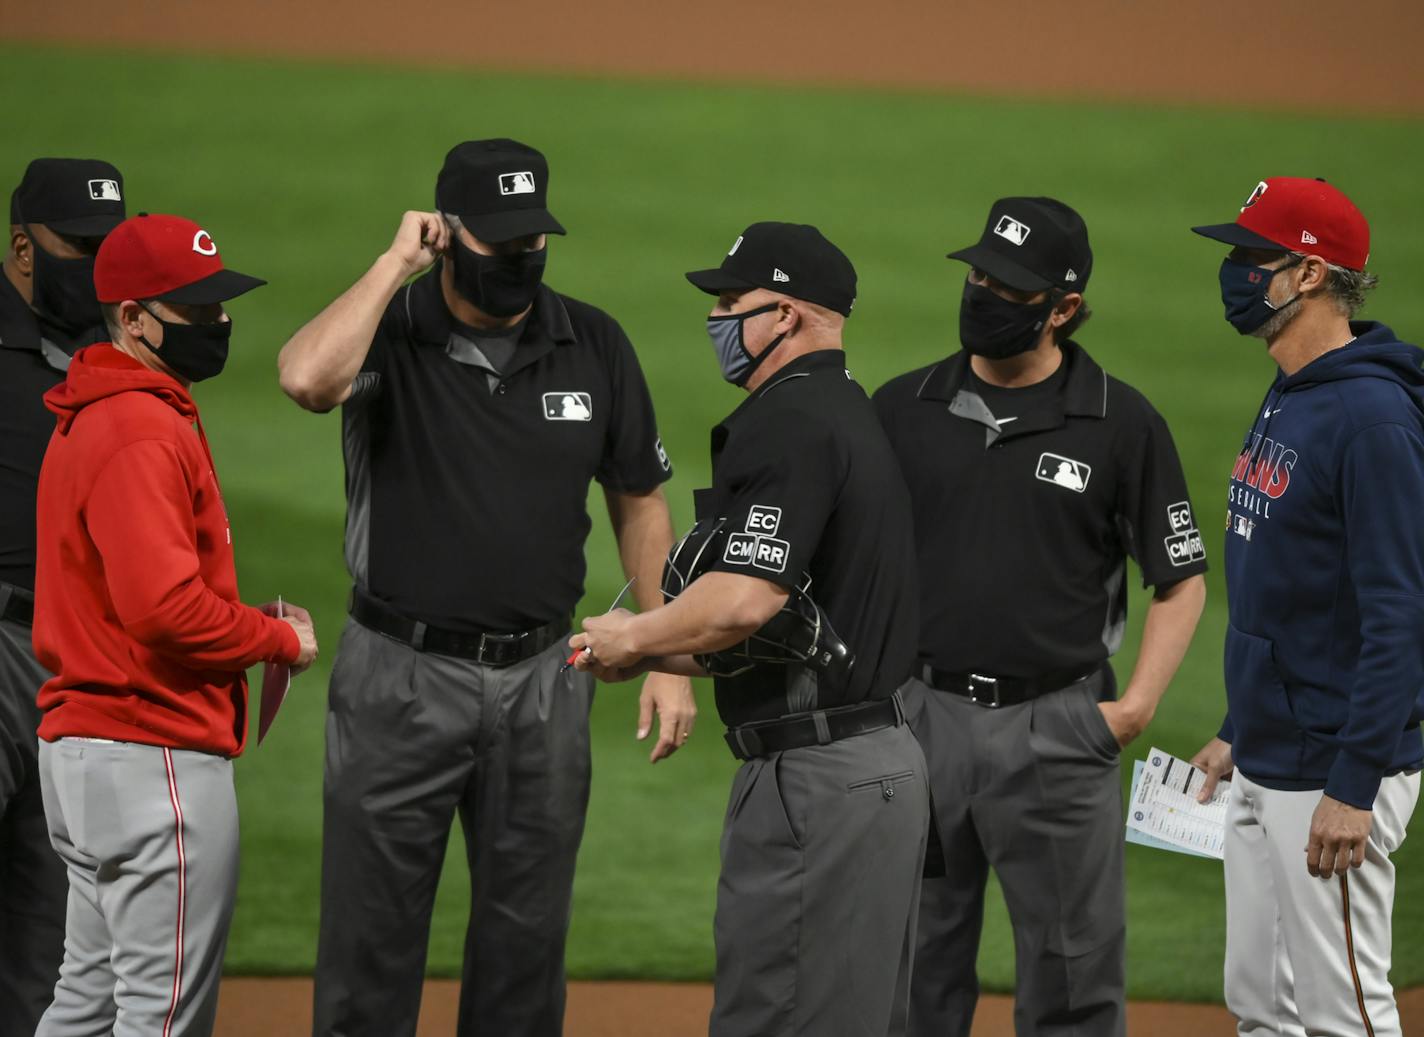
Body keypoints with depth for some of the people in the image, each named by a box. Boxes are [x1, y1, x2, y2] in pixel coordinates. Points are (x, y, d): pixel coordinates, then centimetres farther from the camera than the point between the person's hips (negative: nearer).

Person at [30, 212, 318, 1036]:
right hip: (157, 758, -11)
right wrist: (282, 639, -11)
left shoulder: (92, 418, 17)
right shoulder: (146, 432, -17)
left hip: (81, 747, 11)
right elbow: (164, 608, -26)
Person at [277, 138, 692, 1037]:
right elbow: (308, 378, -31)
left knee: (527, 939, 11)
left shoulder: (594, 345, 2)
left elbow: (640, 502, 11)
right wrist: (397, 263, -20)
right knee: (372, 937, 2)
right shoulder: (389, 330, -8)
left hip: (542, 682, 3)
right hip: (402, 677, -3)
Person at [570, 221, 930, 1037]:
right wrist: (653, 658, 16)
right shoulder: (852, 414, 19)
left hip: (815, 781, -11)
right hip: (886, 755, 11)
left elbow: (746, 599, -25)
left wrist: (635, 637, -8)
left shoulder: (790, 421, -14)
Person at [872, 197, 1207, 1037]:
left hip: (1057, 730, -3)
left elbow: (1182, 578, 2)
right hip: (918, 720, 3)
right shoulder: (903, 409, 6)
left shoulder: (1123, 424, -2)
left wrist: (1140, 703, -8)